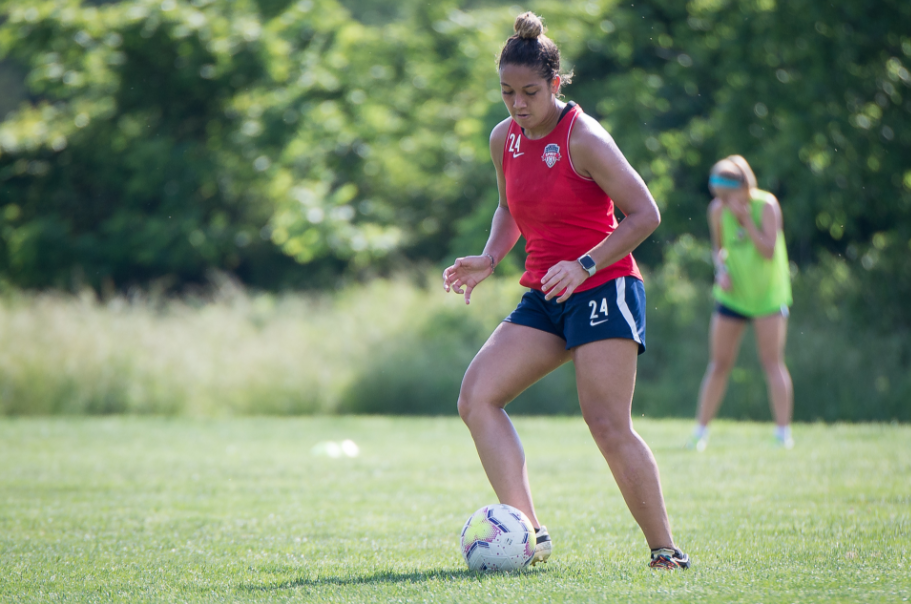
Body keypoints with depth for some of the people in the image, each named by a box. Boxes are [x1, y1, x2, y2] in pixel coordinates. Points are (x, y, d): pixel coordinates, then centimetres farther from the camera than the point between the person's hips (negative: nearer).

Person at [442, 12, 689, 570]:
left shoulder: (583, 138, -12)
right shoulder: (505, 139, 9)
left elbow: (644, 214, -13)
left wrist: (585, 264, -23)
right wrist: (489, 260, 7)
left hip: (603, 289, -7)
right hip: (543, 297, 7)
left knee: (608, 425, -13)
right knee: (477, 398, -9)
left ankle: (665, 549, -3)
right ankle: (528, 533, -15)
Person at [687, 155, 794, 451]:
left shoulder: (766, 205, -18)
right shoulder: (717, 210, -8)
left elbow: (769, 250, -22)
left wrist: (746, 218, -28)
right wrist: (721, 269, -9)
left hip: (769, 293, -3)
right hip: (732, 294, 3)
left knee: (772, 361, -8)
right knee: (719, 362, 2)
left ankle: (783, 432, -4)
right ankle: (701, 431, 9)